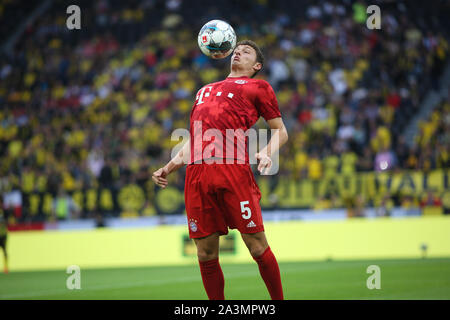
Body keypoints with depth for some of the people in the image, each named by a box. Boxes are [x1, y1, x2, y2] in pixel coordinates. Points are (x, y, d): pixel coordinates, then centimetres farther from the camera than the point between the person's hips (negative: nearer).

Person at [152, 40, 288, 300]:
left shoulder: (258, 87, 16)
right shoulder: (205, 90, 32)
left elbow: (280, 131, 11)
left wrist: (267, 152, -9)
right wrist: (170, 167, 23)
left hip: (232, 169, -5)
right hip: (197, 172, 5)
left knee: (257, 246, -7)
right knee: (206, 255, 1)